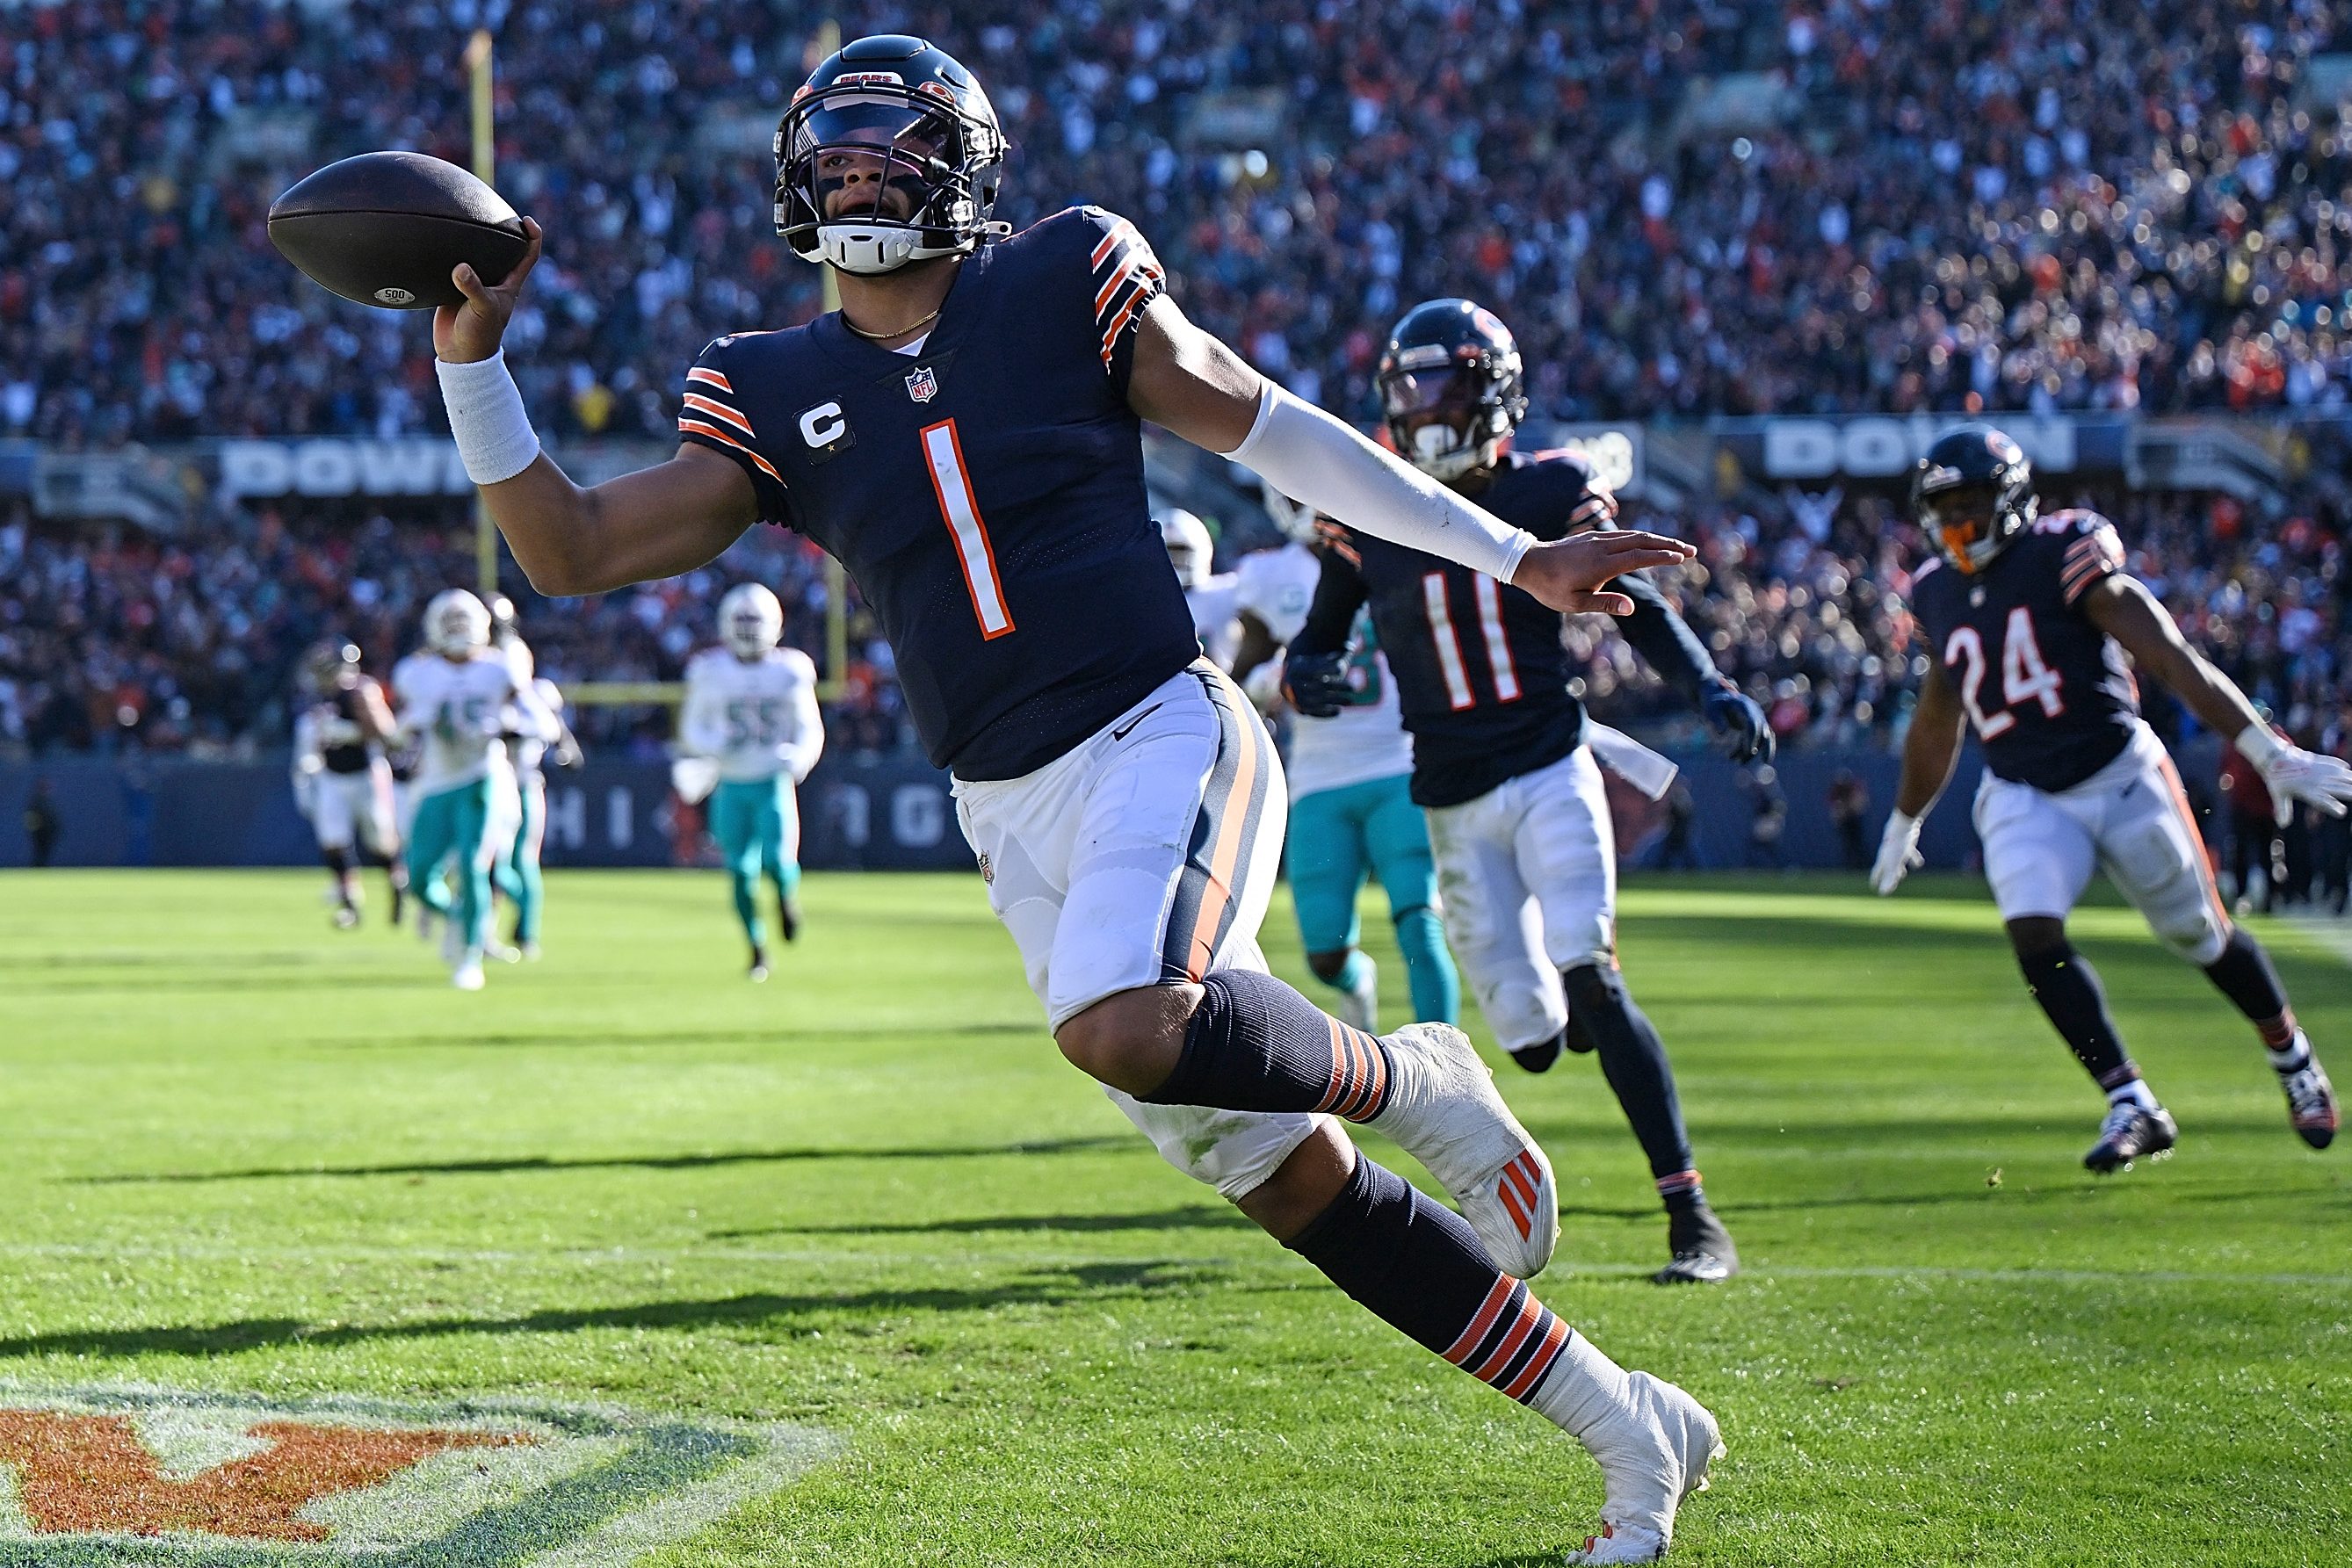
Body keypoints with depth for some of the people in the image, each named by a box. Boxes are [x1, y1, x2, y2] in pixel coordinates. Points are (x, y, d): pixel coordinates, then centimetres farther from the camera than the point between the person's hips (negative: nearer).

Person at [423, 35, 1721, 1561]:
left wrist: (1516, 556, 10)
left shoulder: (1064, 283, 1)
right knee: (1294, 1184, 3)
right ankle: (1634, 1431, 14)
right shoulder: (775, 398, 8)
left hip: (1163, 741, -4)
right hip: (1016, 820, 4)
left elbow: (1268, 428, 8)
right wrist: (474, 362, -7)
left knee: (1127, 1027, -35)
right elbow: (572, 550, 5)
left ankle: (1408, 1076, -5)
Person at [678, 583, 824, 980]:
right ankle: (757, 947, 19)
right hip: (732, 786, 1)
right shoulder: (711, 674, -1)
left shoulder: (790, 673, -2)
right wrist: (717, 744, -16)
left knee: (777, 859, -20)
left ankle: (787, 894, 17)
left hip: (774, 783, -1)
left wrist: (800, 756, -17)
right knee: (741, 873, -1)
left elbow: (810, 729, 5)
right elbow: (691, 730, 6)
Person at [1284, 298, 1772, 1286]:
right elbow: (1318, 645, 9)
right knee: (1532, 1038, -1)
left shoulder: (1550, 494, -1)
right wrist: (1304, 678, -15)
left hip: (1552, 775, -2)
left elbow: (1635, 606, 7)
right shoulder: (1368, 519, 1)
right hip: (1456, 806, 2)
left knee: (1589, 983, -21)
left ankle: (1691, 1215, -18)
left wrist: (1711, 689, -8)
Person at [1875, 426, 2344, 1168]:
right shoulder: (1939, 593, 4)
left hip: (2120, 774, -4)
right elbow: (1937, 724, 20)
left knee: (2202, 933, 7)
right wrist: (1904, 824, 31)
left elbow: (2174, 660, -18)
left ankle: (2293, 1059, 33)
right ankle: (2132, 1106, -15)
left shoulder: (2064, 558, -15)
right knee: (2035, 936, -19)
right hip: (2022, 796, 4)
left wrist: (2270, 753, -23)